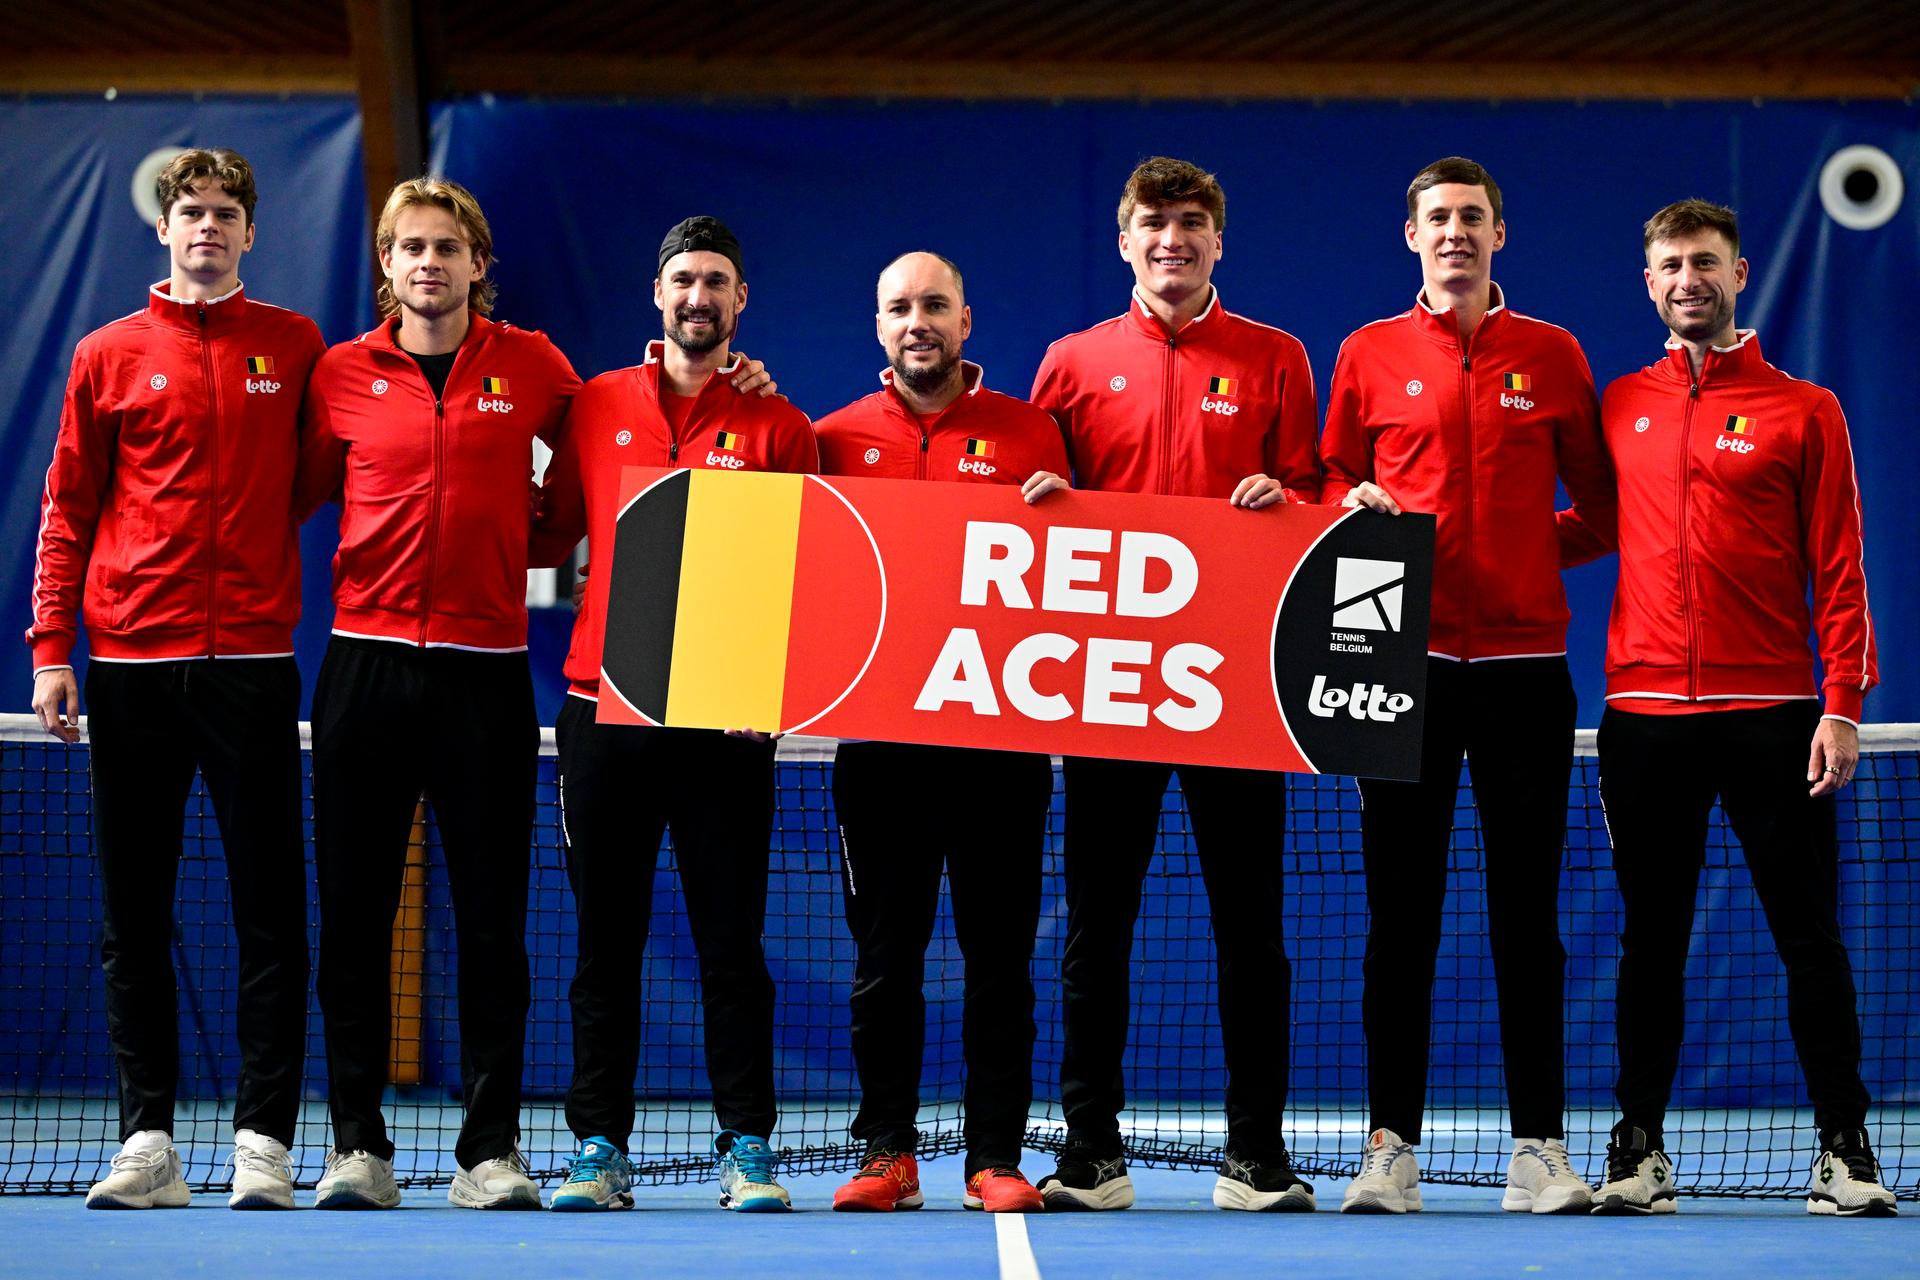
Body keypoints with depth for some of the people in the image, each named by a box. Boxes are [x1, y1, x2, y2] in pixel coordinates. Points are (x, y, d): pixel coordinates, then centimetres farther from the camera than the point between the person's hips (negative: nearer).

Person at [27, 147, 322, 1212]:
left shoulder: (297, 349, 8)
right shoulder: (108, 355, 8)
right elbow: (68, 512, 9)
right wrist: (51, 647, 1)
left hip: (251, 659, -1)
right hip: (131, 663, 1)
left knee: (268, 911, -3)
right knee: (132, 914, 3)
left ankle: (263, 1143, -1)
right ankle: (147, 1142, 8)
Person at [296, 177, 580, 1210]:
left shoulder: (531, 367, 6)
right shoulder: (340, 374, 6)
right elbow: (297, 496, 12)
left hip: (484, 668, -1)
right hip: (367, 660, 1)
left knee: (491, 918, 1)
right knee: (354, 913, 1)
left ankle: (489, 1151, 7)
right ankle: (356, 1147, 9)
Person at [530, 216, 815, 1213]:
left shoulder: (777, 426, 6)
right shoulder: (596, 407, 10)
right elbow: (547, 538, 15)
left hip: (727, 718, -2)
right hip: (604, 706, 2)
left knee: (731, 936, 0)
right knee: (605, 935, 4)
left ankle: (749, 1149, 5)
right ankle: (599, 1149, 8)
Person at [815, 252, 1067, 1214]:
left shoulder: (1026, 432, 8)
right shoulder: (837, 438, 9)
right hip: (877, 727, 1)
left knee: (999, 949, 1)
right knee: (883, 953, 3)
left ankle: (996, 1156, 5)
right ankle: (887, 1152, 10)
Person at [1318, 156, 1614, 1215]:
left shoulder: (1552, 355, 10)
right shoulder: (1369, 354, 9)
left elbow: (1600, 496, 15)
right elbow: (1331, 481, 13)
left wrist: (1547, 548, 1)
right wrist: (1355, 508, -7)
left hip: (1524, 656, 0)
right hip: (1405, 659, 0)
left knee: (1526, 910, 1)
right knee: (1401, 909, 0)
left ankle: (1539, 1148, 4)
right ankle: (1391, 1147, 4)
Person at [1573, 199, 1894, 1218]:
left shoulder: (1804, 410, 4)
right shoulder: (1620, 406, 11)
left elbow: (1837, 570, 1)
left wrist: (1843, 703, -6)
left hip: (1771, 712, -2)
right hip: (1644, 709, 2)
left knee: (1808, 934, -1)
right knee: (1651, 940, 6)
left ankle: (1843, 1151, 4)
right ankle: (1639, 1150, 11)